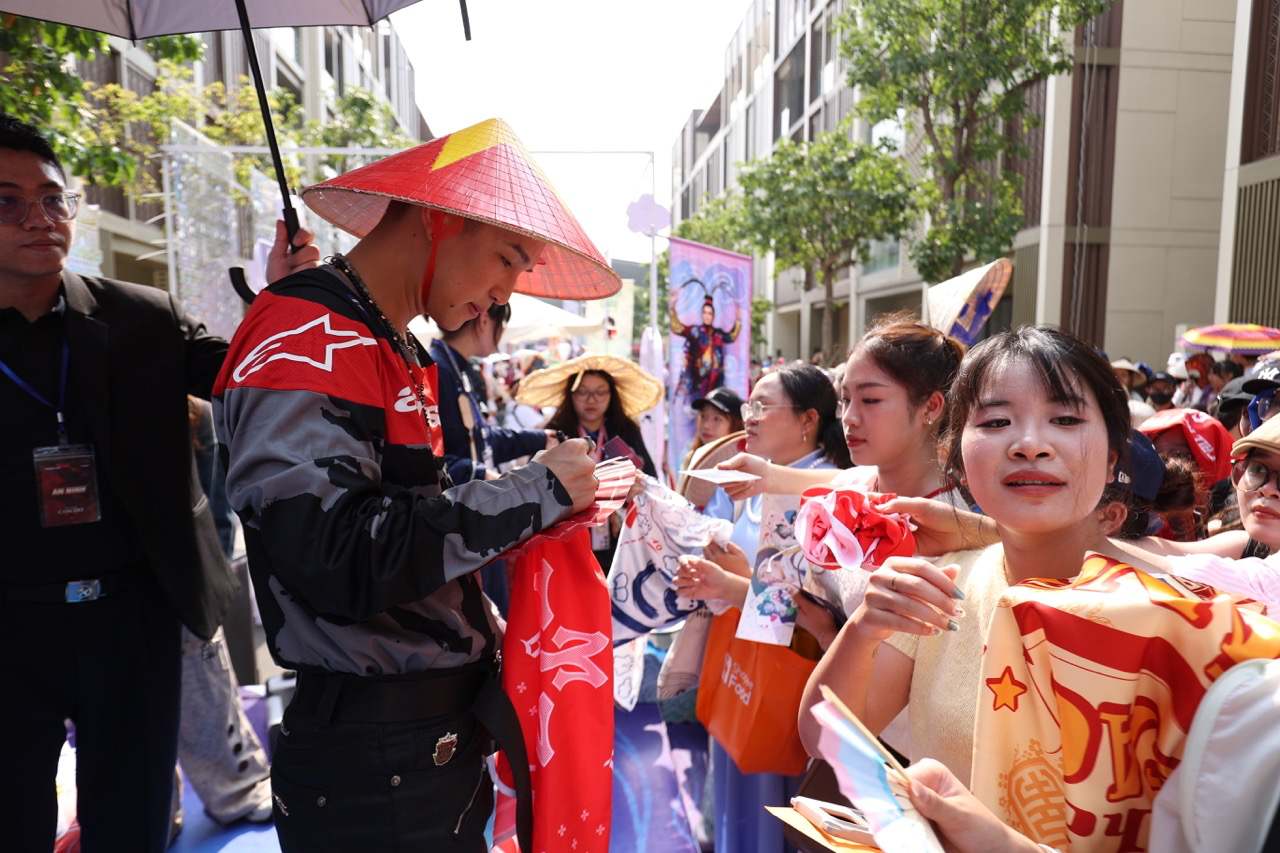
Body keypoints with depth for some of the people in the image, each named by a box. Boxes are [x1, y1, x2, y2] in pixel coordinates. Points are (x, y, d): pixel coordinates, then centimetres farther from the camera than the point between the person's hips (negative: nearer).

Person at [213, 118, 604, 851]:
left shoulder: (394, 351, 11)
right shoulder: (309, 339, -18)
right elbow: (336, 557, -28)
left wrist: (536, 508, 4)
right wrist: (536, 489, -21)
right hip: (376, 754, -9)